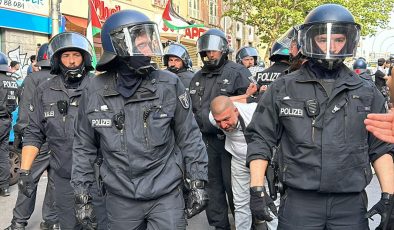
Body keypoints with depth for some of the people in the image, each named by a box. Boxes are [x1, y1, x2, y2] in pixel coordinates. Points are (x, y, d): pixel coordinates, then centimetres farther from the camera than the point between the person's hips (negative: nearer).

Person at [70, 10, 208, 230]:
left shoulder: (169, 84, -9)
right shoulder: (95, 91, -5)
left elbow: (189, 137, -2)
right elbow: (84, 147, 5)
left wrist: (198, 182, -3)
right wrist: (82, 193, 6)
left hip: (166, 195, -1)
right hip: (120, 199, 2)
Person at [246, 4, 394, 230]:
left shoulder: (368, 94, 6)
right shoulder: (282, 90, -1)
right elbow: (261, 139, 1)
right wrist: (257, 189, -5)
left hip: (352, 203, 2)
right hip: (299, 202, -2)